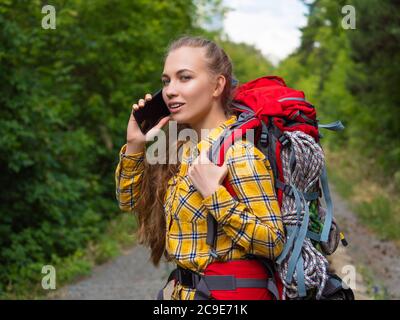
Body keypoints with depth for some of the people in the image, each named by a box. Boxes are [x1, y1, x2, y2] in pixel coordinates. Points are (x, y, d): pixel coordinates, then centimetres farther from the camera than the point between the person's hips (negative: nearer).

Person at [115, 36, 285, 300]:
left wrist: (213, 193, -27)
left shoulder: (239, 151, -18)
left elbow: (273, 243, -22)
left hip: (232, 290, -7)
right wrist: (134, 145, 1)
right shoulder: (186, 146, 4)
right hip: (187, 290, 7)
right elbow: (130, 201, 14)